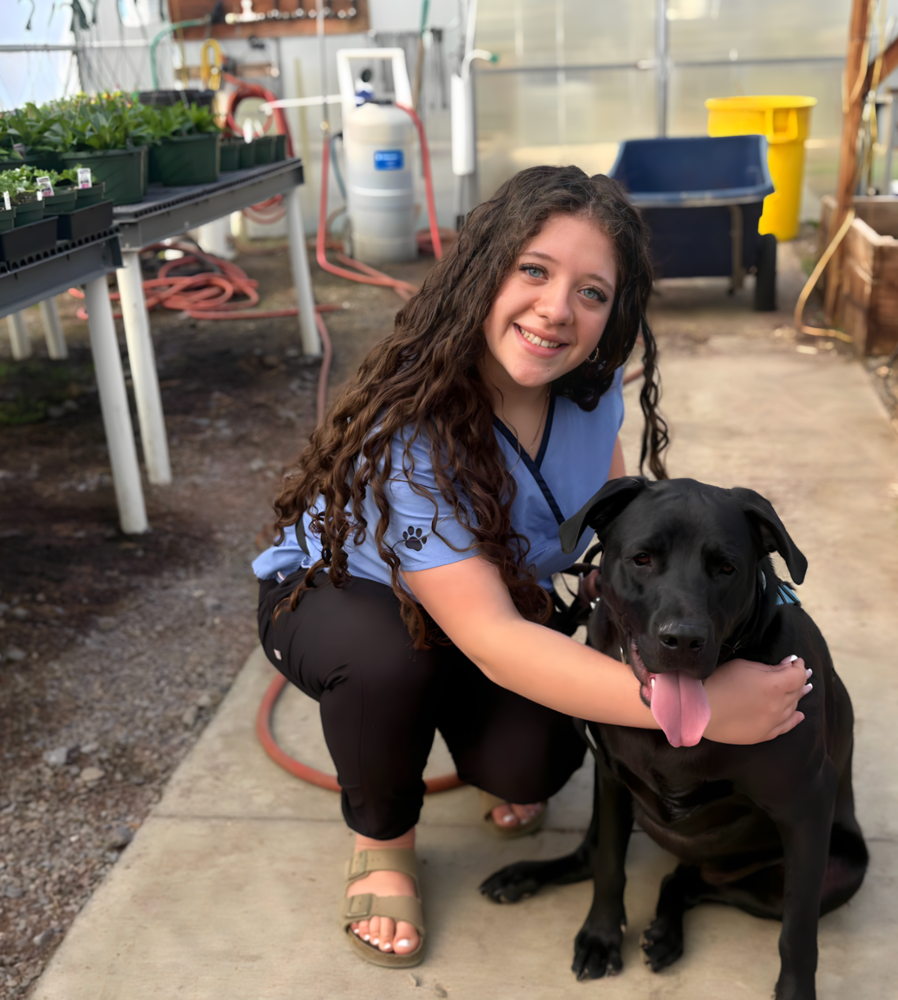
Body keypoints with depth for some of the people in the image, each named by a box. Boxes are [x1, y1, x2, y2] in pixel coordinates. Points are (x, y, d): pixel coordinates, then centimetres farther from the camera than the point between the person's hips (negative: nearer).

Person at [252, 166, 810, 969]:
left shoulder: (590, 387, -18)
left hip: (508, 597, 4)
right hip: (336, 596, -3)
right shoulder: (408, 429, -38)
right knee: (386, 657, -38)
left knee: (532, 763, -23)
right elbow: (491, 641, -43)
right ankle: (382, 840, -5)